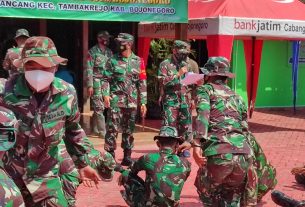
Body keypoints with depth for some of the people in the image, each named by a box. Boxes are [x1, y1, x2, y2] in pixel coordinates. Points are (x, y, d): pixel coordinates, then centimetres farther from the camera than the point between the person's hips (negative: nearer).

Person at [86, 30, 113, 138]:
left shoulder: (109, 52, 14)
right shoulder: (93, 51, -3)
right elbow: (89, 69, -7)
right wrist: (90, 85, -12)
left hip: (107, 82, 5)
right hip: (97, 82, -5)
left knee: (97, 108, 9)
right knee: (99, 108, -6)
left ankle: (95, 129, 19)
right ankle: (102, 131, -4)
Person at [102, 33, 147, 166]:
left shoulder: (138, 61, 6)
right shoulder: (113, 60, 3)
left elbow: (142, 83, 7)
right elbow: (106, 79, 2)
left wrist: (143, 102, 4)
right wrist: (106, 94, -14)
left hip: (132, 102, 2)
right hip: (115, 100, -2)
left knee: (129, 130, 9)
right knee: (112, 129, -6)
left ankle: (127, 157, 18)